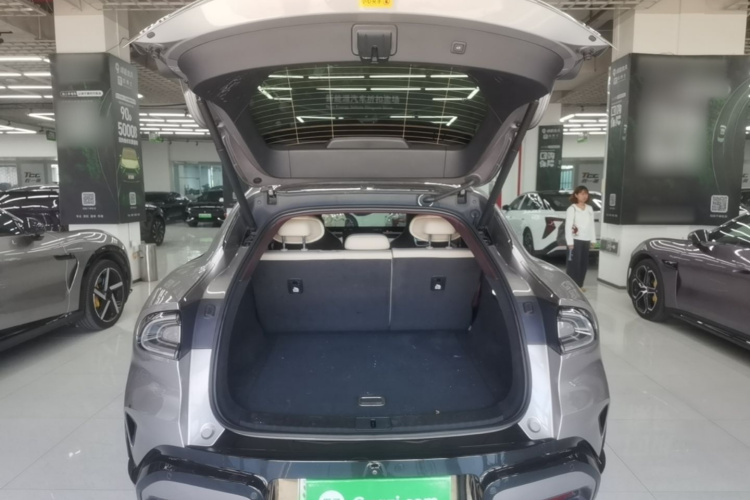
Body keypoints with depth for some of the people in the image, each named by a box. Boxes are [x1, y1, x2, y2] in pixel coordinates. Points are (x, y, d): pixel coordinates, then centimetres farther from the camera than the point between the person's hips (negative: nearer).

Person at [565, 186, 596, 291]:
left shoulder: (590, 209, 13)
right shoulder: (572, 209, -5)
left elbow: (591, 225, 14)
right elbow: (568, 226, -10)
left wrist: (593, 240, 10)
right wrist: (570, 242, -14)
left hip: (586, 240, 6)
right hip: (575, 240, -6)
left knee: (584, 263, 7)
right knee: (574, 263, -6)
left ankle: (579, 285, 18)